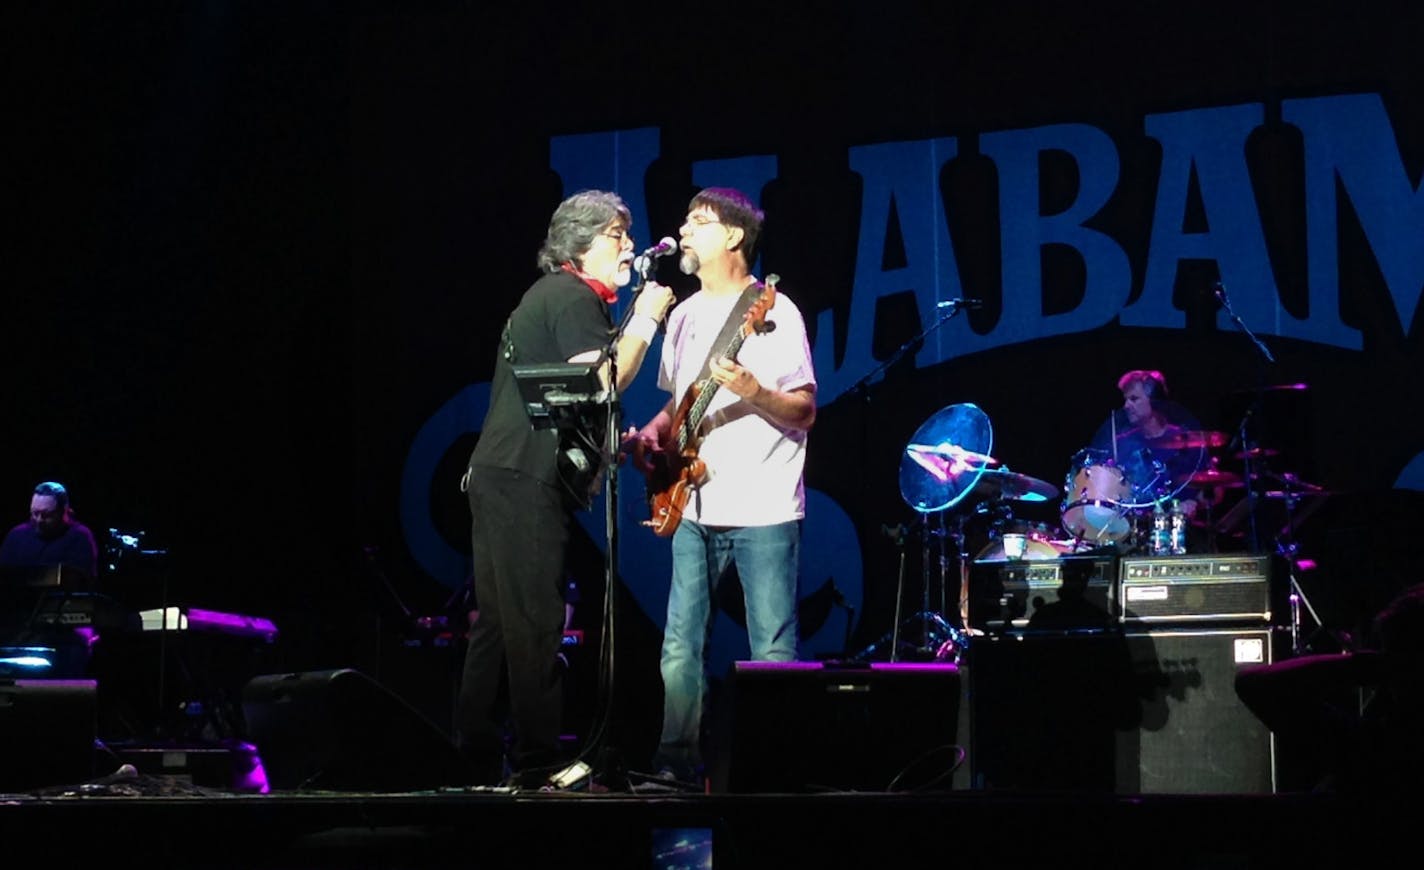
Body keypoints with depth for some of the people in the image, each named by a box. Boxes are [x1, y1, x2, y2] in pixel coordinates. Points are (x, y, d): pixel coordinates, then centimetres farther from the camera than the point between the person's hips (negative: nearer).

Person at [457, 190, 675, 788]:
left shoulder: (547, 294, 24)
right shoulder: (573, 296, -7)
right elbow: (602, 380, -18)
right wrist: (646, 320, -8)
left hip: (494, 475, 11)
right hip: (528, 480, -11)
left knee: (495, 623, 10)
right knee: (535, 626, -10)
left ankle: (479, 761, 12)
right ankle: (537, 767, -9)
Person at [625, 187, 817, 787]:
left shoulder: (774, 313, -6)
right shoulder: (684, 316, 15)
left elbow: (805, 413, -8)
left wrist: (752, 391, -25)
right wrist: (656, 431, 5)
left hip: (763, 511, -6)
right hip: (695, 509, 6)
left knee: (773, 649, -4)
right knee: (681, 642, 4)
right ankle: (679, 760, 11)